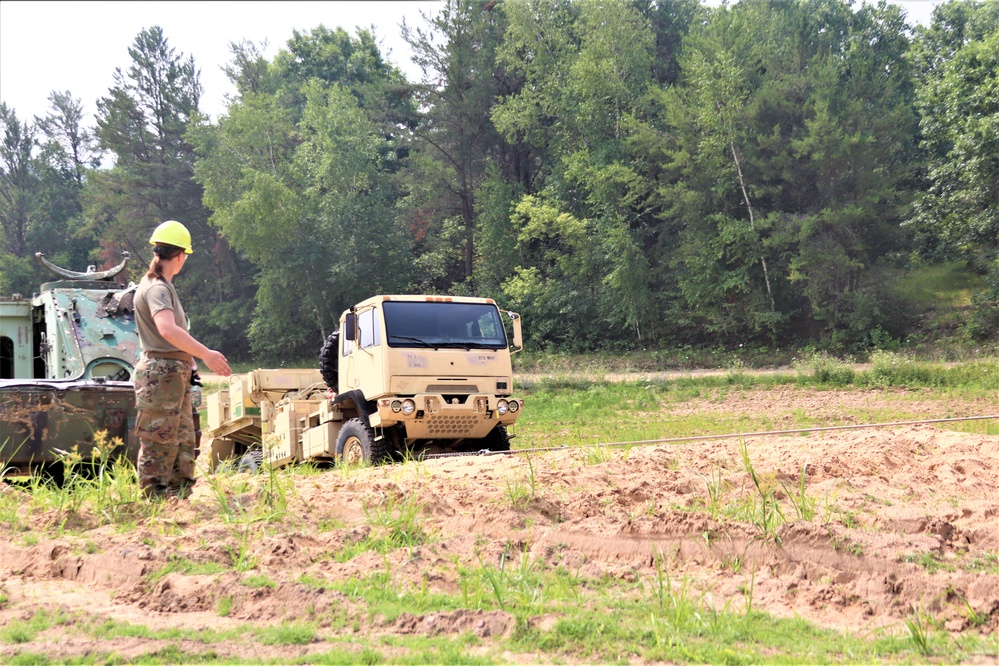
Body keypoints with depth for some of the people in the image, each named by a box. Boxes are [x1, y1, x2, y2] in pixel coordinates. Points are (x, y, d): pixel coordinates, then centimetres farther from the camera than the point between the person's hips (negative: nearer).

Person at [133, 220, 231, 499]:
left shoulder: (162, 286, 17)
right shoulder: (156, 288, -15)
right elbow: (168, 330, -32)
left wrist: (188, 359, 19)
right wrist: (206, 354, -33)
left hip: (176, 374, 10)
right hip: (162, 373, -10)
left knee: (184, 442, 15)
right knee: (160, 445, -6)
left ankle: (179, 498, 21)